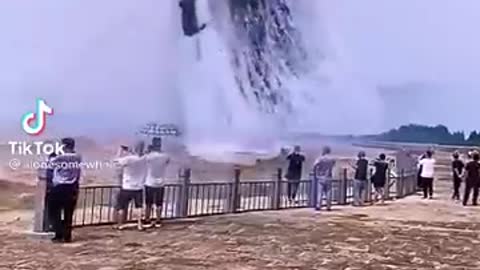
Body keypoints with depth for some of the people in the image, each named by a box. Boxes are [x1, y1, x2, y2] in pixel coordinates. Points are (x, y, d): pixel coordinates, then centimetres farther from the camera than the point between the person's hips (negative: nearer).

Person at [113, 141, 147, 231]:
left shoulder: (129, 159, -19)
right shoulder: (144, 159, -5)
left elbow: (116, 160, -11)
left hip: (127, 188, -3)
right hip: (139, 187, 4)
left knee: (121, 206, 12)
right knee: (139, 206, 17)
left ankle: (120, 224, 17)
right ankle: (139, 224, 14)